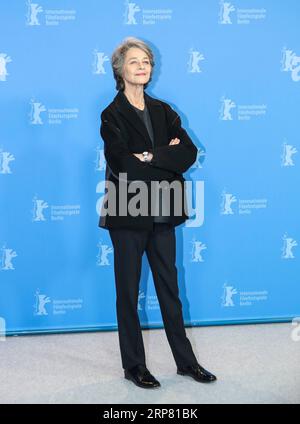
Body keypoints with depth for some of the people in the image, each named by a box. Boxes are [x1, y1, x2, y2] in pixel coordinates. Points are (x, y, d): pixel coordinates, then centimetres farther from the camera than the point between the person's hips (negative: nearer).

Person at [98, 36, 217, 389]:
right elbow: (122, 164, -20)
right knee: (129, 291, 6)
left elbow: (190, 152, -2)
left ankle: (186, 361, 23)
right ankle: (134, 366, 19)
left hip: (162, 213, 5)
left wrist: (151, 157, -15)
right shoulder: (113, 115, -6)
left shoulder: (162, 111, 10)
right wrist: (167, 158, -12)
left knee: (169, 287, 13)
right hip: (128, 214, -5)